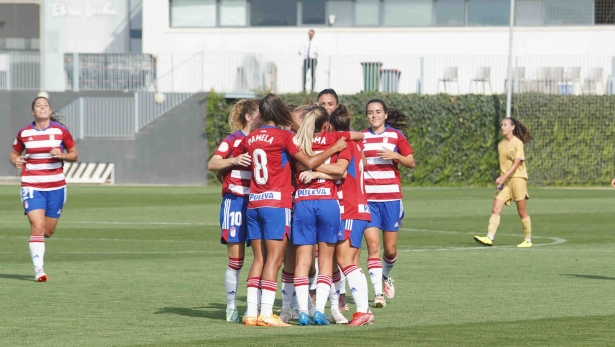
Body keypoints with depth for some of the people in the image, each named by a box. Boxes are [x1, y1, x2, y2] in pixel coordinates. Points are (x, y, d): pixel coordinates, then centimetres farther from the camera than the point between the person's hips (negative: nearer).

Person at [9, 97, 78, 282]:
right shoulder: (24, 133, 0)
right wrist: (15, 160, -9)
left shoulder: (61, 131, -1)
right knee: (37, 226, -17)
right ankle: (38, 269, -14)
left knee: (48, 231, 8)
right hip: (32, 186, -2)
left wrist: (62, 155, -14)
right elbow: (14, 153, 14)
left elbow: (74, 154, 7)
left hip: (56, 187, 2)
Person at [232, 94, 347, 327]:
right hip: (276, 204, -6)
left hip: (253, 204, 6)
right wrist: (334, 149, 2)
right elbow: (309, 162, -9)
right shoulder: (284, 136, -6)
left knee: (260, 259, 8)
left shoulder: (250, 138, 10)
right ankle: (266, 314, -14)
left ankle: (252, 313, 2)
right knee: (274, 260, -7)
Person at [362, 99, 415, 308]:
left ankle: (386, 275, 38)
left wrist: (395, 156, -13)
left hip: (390, 198, 0)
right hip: (367, 198, 0)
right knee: (372, 246, -11)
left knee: (390, 248, 6)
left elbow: (411, 163, 4)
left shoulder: (395, 135, 3)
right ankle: (378, 293, -12)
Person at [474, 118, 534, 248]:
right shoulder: (500, 145, 13)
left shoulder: (518, 143, -7)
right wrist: (501, 178, 15)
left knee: (522, 211, 2)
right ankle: (489, 238, -16)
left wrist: (504, 176, -24)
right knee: (495, 210, -8)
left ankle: (528, 240, 13)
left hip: (517, 178, -6)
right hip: (504, 180, 6)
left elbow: (516, 163, -15)